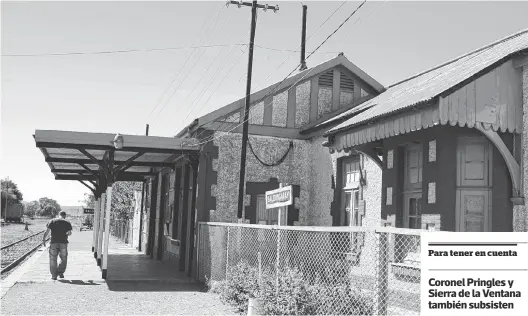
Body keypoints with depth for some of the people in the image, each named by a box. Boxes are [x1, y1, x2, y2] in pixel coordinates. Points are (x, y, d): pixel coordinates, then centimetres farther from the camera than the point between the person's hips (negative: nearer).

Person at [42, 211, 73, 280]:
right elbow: (69, 233, -1)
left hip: (54, 242, 1)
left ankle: (54, 276, 7)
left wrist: (44, 239, 0)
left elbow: (47, 231, -3)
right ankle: (60, 272, 1)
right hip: (63, 243, -1)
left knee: (53, 259, 8)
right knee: (63, 259, 14)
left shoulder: (52, 221, 6)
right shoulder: (67, 223, 5)